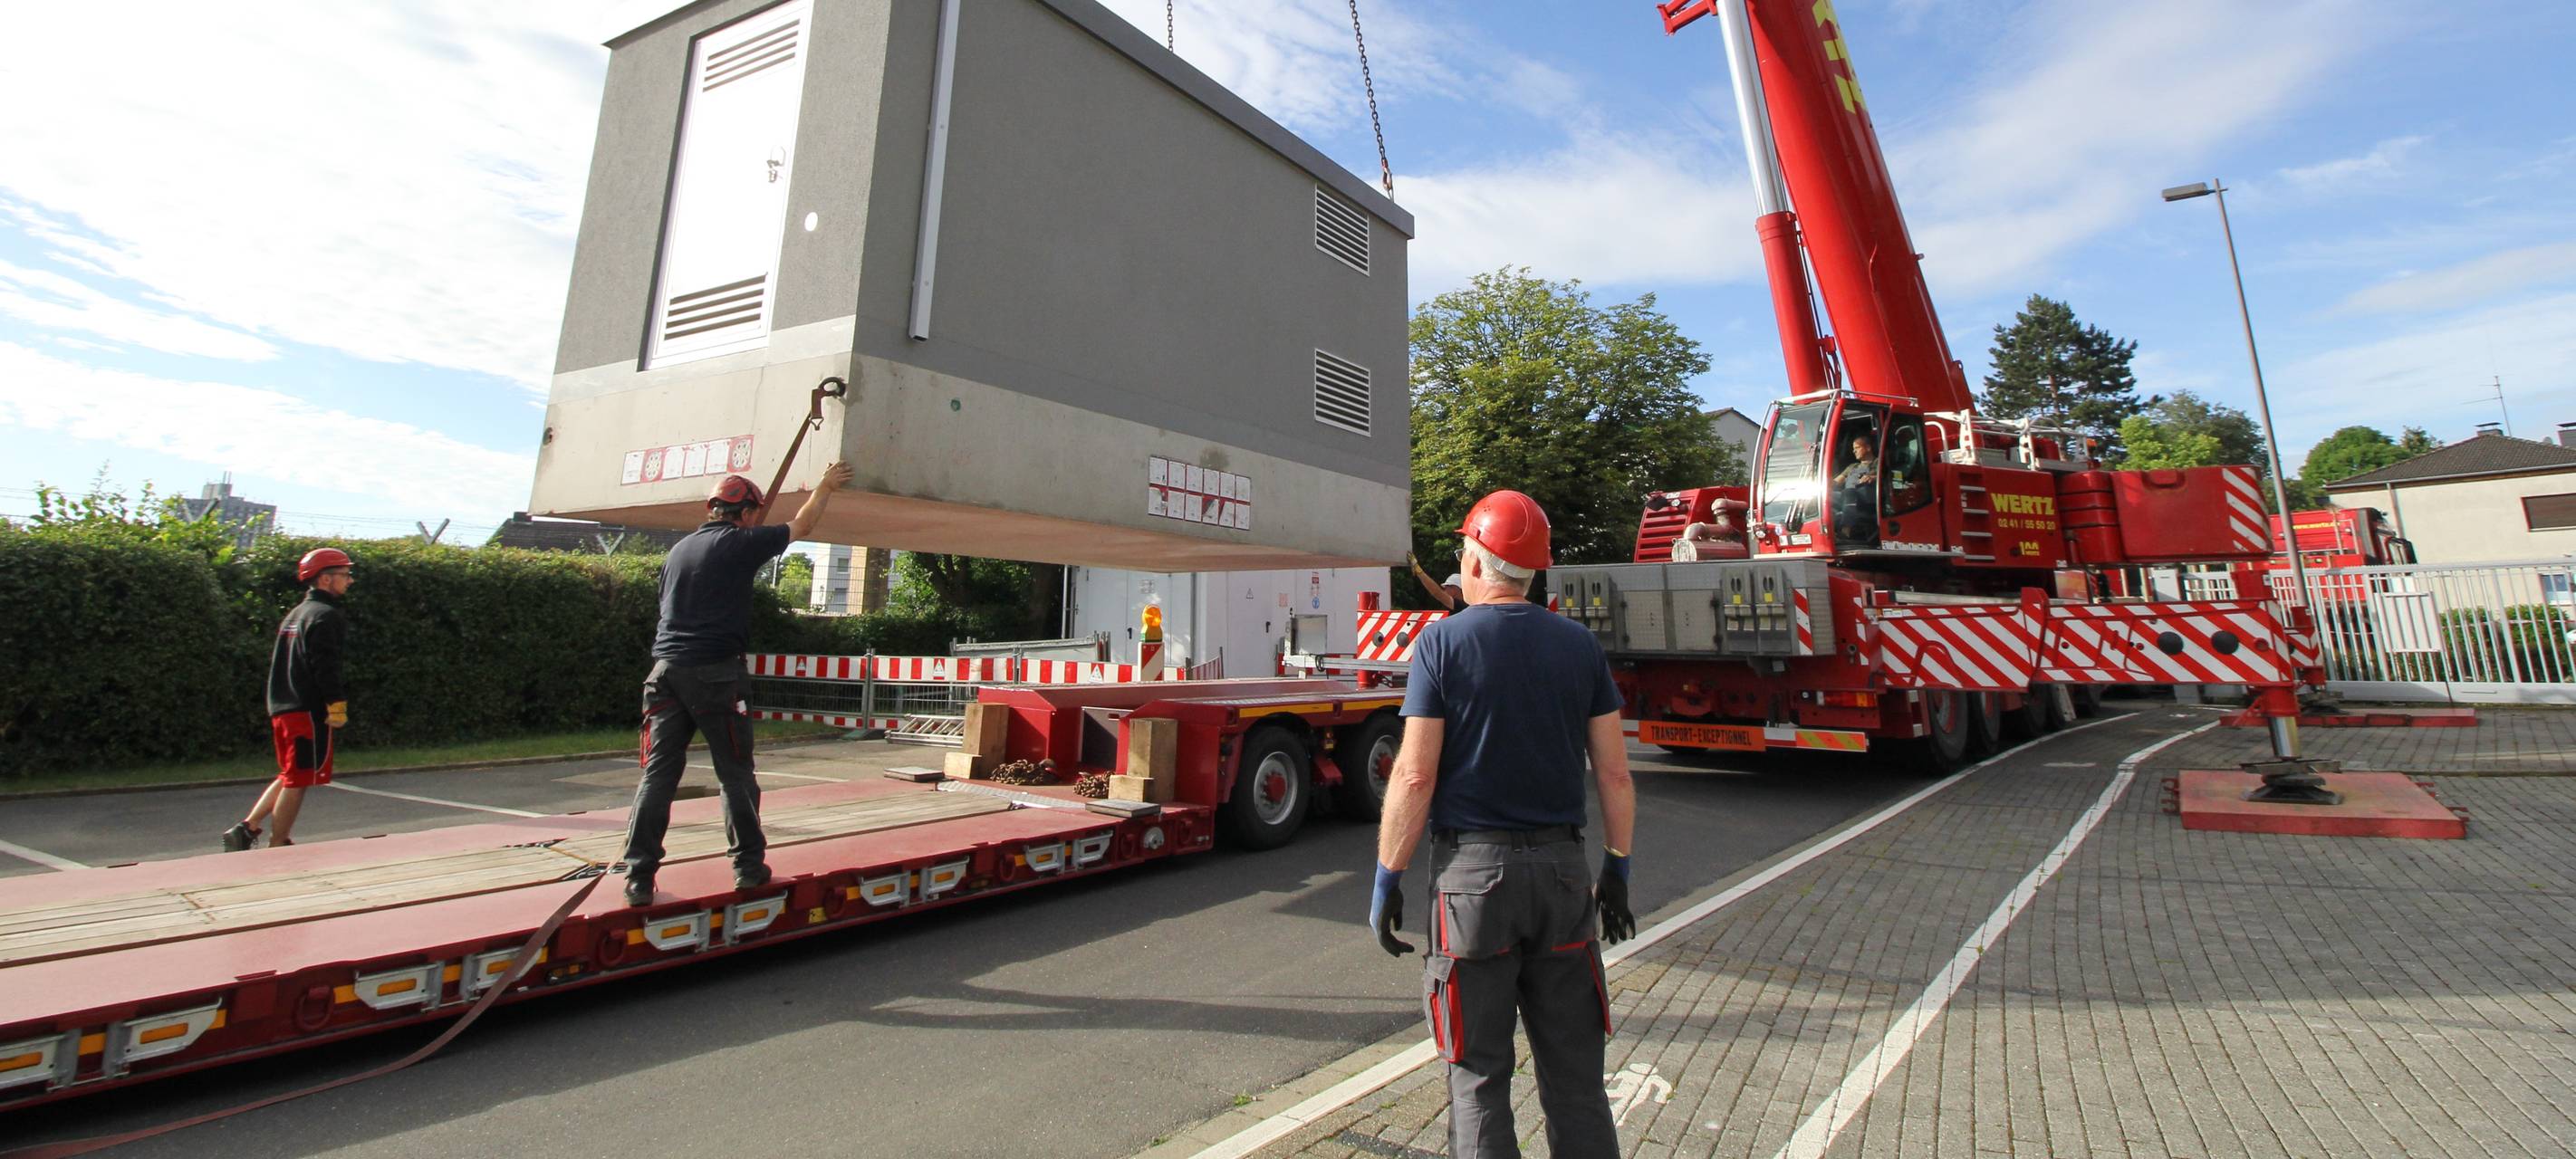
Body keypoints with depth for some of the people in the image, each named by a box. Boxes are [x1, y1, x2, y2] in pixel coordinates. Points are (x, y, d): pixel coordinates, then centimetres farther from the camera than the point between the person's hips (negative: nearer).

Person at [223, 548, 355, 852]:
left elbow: (277, 661, 22)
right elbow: (325, 666, -20)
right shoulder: (326, 615, -12)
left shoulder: (294, 614, 18)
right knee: (298, 781, -1)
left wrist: (279, 706, 27)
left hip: (282, 710, 9)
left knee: (289, 777, 20)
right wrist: (337, 707, -20)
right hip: (310, 712, -9)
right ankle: (277, 847, 4)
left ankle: (246, 828, 13)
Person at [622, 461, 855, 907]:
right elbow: (802, 526, 10)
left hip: (666, 669, 6)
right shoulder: (741, 543, -3)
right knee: (735, 774, 4)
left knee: (658, 774, 4)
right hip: (715, 673, -5)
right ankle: (748, 865, 11)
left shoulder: (679, 549, 16)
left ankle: (639, 877, 3)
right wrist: (825, 487, 24)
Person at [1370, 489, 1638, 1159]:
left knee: (1480, 1077, 9)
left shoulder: (1444, 643, -7)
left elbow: (1415, 776, -11)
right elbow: (1614, 773, 4)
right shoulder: (1579, 646, 4)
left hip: (1473, 870, -3)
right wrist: (1617, 871, 15)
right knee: (1574, 1077, 15)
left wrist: (1387, 880, -3)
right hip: (1563, 870, 4)